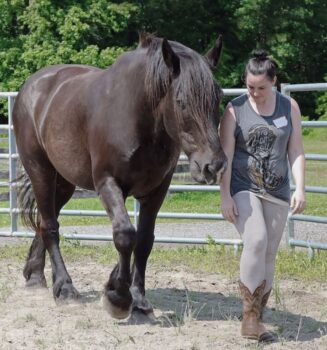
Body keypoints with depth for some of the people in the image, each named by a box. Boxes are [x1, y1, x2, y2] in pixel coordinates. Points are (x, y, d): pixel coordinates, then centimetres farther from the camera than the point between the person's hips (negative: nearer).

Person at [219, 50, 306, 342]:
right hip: (243, 190, -4)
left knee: (269, 255, 6)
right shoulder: (235, 109, -6)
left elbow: (296, 151, 3)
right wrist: (225, 196, -12)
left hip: (277, 193, 4)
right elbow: (225, 155, -7)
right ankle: (250, 317, -19)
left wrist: (300, 189, -7)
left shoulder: (289, 107, 2)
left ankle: (256, 318, 15)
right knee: (256, 241, -23)